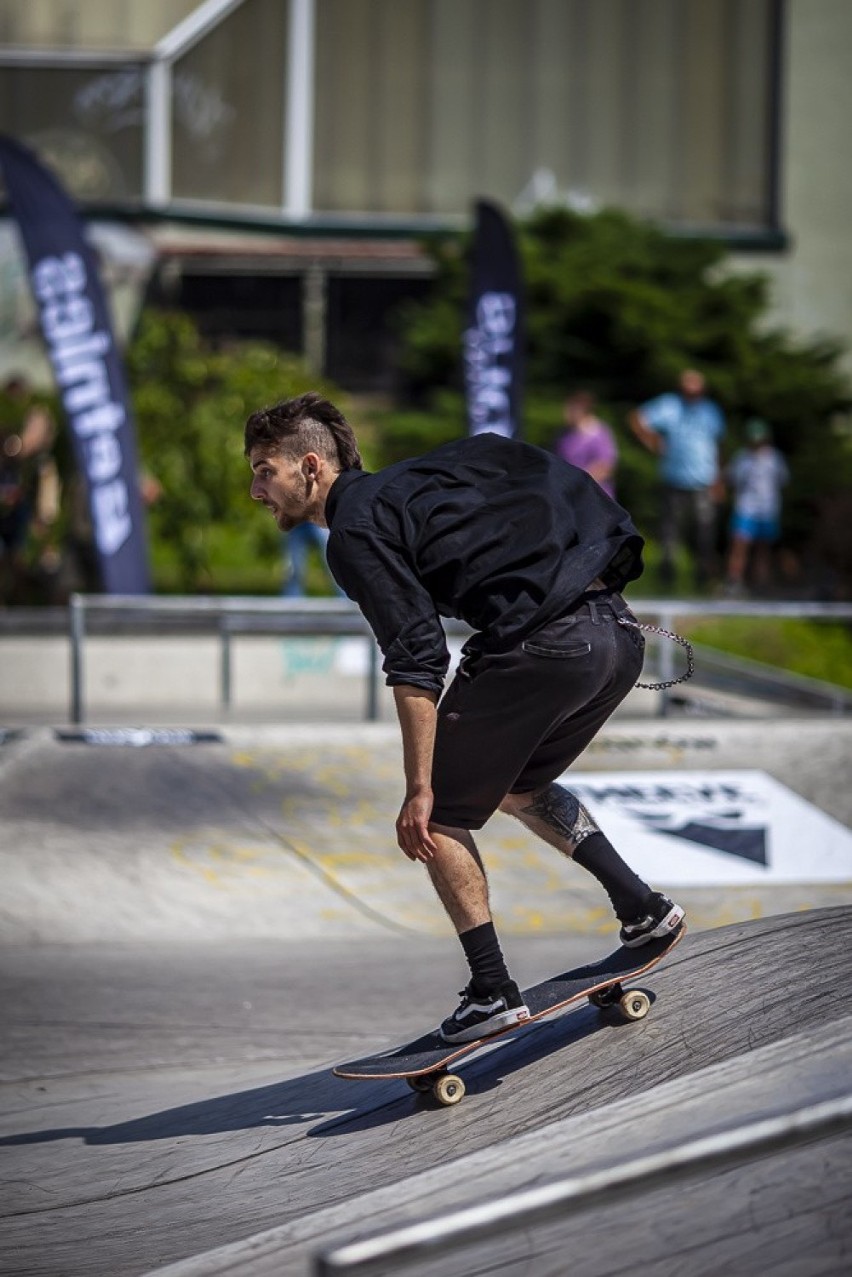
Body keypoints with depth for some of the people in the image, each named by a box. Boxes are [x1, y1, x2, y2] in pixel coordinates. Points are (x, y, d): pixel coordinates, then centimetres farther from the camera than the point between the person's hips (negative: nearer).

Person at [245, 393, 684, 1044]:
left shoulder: (356, 530, -3)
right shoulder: (407, 483, 23)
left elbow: (418, 662, -12)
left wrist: (420, 790, -12)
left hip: (541, 645, -9)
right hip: (619, 633, 9)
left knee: (439, 813, 5)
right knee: (516, 784, 30)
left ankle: (493, 990, 1)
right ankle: (642, 905, 24)